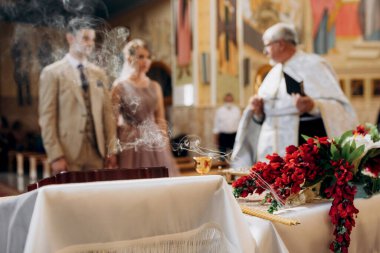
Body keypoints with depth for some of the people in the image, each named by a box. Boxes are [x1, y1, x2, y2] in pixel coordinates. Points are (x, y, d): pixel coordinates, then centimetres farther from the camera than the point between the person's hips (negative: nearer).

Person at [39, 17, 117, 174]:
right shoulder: (52, 73, -1)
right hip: (68, 151, -4)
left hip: (97, 151, 4)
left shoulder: (99, 73, 13)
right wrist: (55, 156, -13)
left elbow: (107, 113, 11)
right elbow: (46, 118, -6)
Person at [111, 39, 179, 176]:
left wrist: (165, 143, 8)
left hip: (155, 142, 4)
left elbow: (160, 119, 14)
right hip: (132, 143, -4)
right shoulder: (120, 86, -2)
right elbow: (114, 121, -2)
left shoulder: (155, 86, 11)